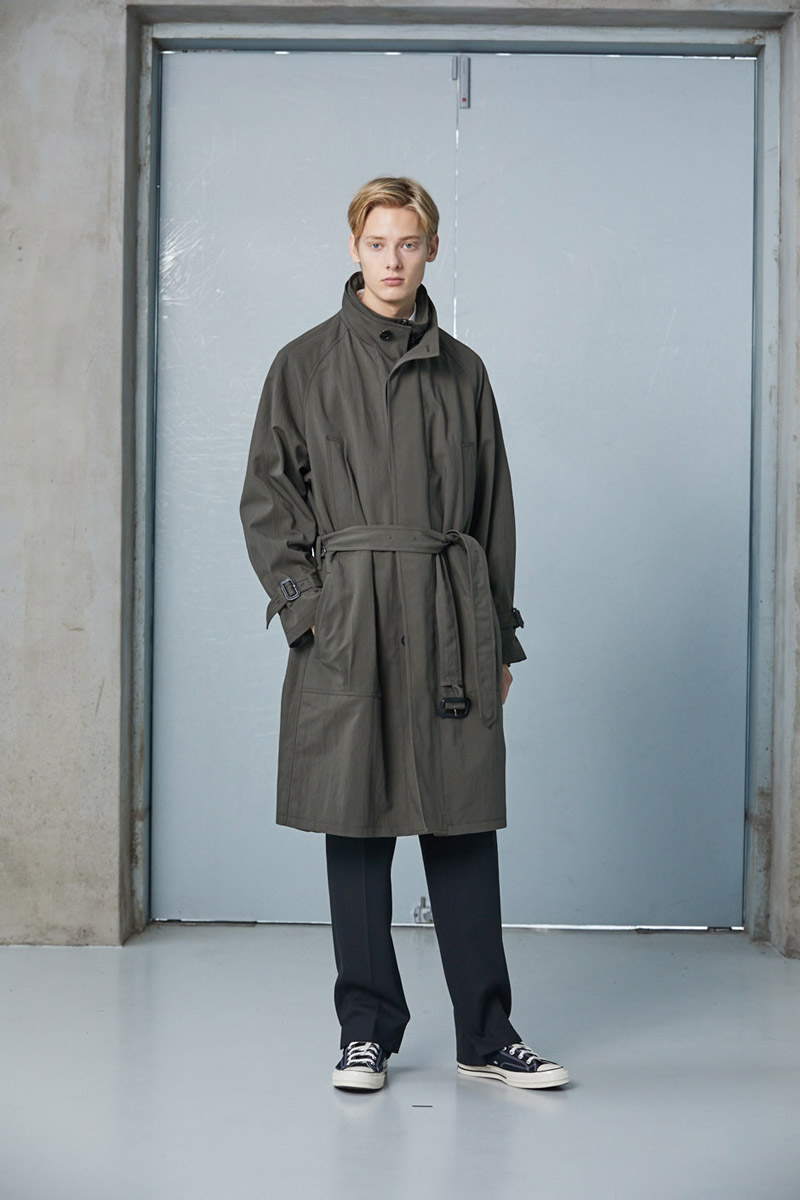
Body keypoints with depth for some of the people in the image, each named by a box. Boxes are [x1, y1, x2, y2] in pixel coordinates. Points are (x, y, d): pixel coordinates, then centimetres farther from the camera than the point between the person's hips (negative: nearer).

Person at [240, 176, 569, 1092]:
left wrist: (499, 635, 9)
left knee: (462, 827, 3)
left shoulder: (461, 371, 11)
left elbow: (493, 507, 13)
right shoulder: (305, 365, 5)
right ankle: (366, 1030, 16)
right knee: (357, 827, 3)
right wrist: (306, 606, -7)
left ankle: (486, 1036, 13)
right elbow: (267, 501, 4)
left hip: (450, 622, 2)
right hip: (347, 619, -1)